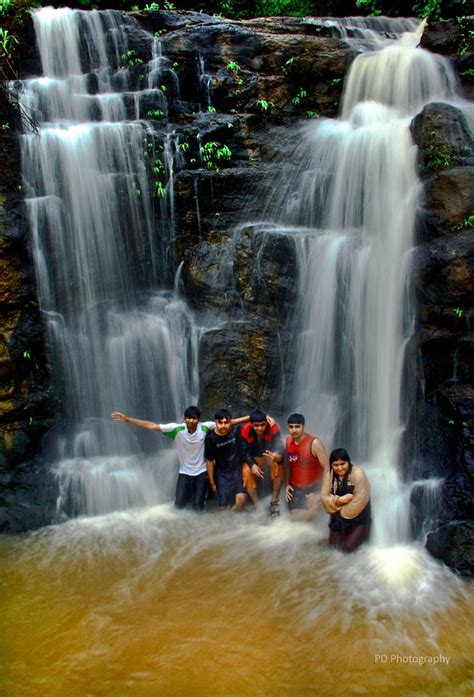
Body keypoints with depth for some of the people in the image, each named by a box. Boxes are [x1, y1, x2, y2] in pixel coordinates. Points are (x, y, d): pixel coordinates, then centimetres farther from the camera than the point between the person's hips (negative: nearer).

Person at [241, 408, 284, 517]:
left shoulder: (273, 428, -27)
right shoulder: (245, 430, -23)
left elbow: (280, 447, -38)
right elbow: (245, 452, -16)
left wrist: (277, 456, -62)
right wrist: (252, 465, -34)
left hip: (270, 455, -1)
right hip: (253, 459, 1)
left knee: (278, 466, -33)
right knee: (246, 472, -29)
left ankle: (274, 502, -20)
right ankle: (258, 506, -17)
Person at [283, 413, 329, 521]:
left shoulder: (314, 443, -22)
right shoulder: (288, 441, -5)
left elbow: (327, 468, -20)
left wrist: (320, 492, -21)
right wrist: (287, 484, 5)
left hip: (312, 487, -5)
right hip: (295, 487, 5)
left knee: (306, 517, -13)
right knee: (294, 516, 3)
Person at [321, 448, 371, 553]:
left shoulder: (358, 473, -22)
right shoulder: (330, 474, -7)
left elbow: (360, 499, -23)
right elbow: (324, 497, -8)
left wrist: (343, 514, -15)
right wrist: (339, 500, -26)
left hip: (357, 517, -5)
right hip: (338, 516, 5)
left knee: (347, 547, -8)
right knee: (334, 544, 6)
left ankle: (361, 533, 19)